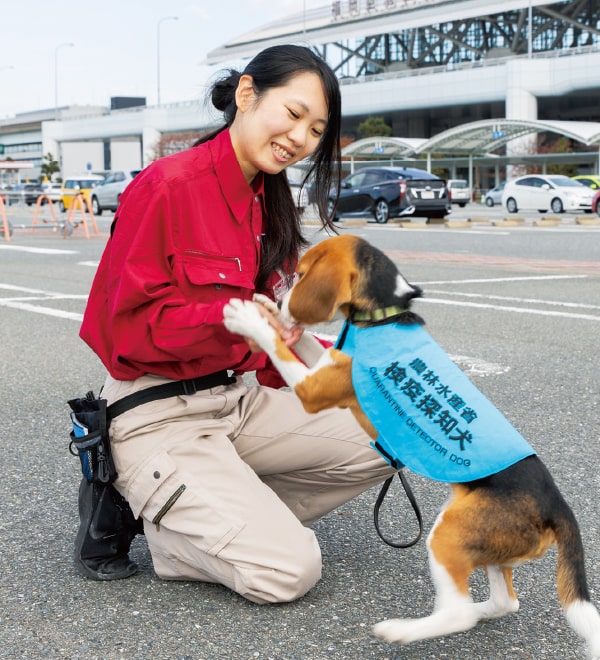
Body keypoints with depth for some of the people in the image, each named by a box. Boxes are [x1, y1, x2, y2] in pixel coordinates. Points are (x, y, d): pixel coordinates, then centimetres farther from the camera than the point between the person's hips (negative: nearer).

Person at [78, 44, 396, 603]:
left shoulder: (266, 204, 9)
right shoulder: (169, 187, -17)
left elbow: (271, 333, 10)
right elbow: (128, 326, -18)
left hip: (236, 400, 8)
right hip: (156, 417, -8)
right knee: (288, 571, -17)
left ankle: (234, 515, 4)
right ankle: (147, 513, 4)